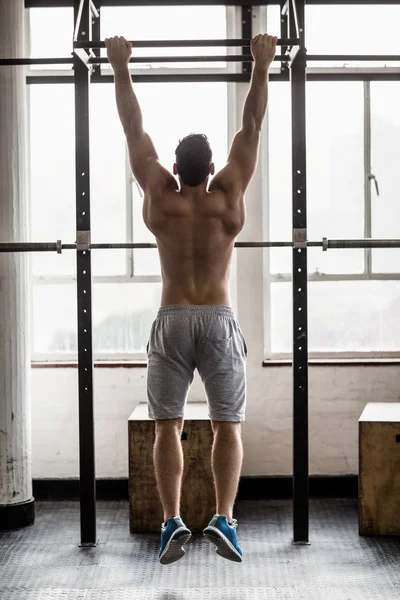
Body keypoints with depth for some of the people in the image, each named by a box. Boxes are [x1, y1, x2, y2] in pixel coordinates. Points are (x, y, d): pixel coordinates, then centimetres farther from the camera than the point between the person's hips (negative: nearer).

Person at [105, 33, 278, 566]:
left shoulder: (160, 197, 0)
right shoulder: (228, 196, -1)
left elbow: (134, 131, 6)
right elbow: (252, 128, 4)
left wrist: (121, 68, 13)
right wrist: (261, 67, 10)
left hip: (172, 321, 0)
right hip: (219, 321, 0)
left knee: (168, 425, 3)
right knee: (228, 426, 4)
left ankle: (172, 520, -6)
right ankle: (224, 519, -9)